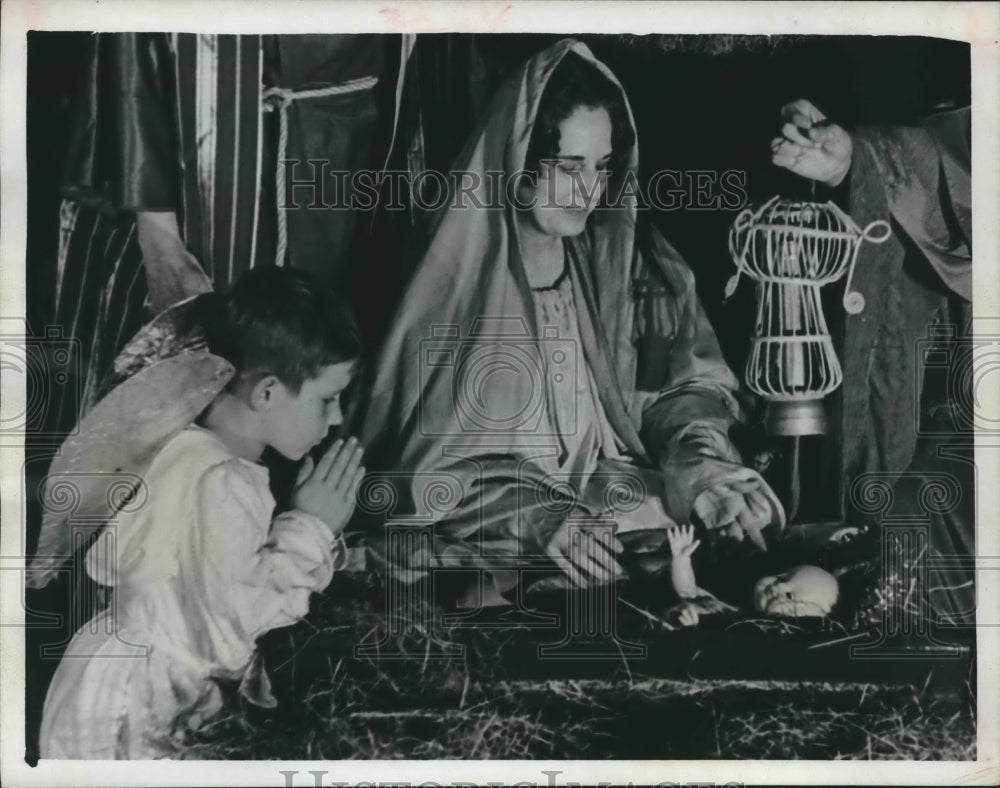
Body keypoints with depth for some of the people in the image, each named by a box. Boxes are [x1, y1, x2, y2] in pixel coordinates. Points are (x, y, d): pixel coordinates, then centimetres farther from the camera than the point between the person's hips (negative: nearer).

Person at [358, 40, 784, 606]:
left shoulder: (618, 258, 4)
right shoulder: (458, 278, -9)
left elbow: (687, 380, 6)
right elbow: (431, 456, -10)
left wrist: (701, 460, -16)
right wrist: (536, 517, -25)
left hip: (613, 499, 6)